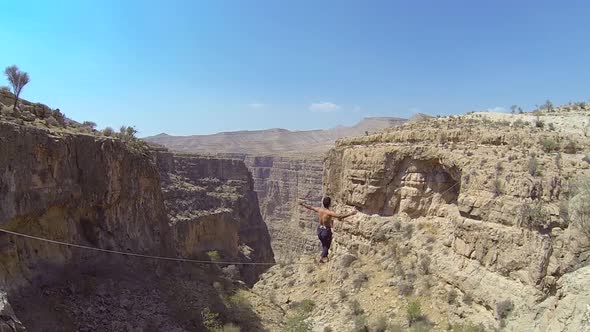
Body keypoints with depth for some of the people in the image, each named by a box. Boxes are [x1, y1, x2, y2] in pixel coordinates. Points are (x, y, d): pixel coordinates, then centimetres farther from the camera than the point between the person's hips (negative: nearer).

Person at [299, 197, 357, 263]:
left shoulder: (319, 210, -9)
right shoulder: (329, 212, -26)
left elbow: (310, 207, 7)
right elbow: (340, 216, -38)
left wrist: (302, 204, 24)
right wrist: (350, 214, -36)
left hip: (319, 230, 6)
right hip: (326, 231, -6)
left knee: (324, 244, 27)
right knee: (327, 245, 16)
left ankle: (325, 256, 37)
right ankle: (322, 257, 9)